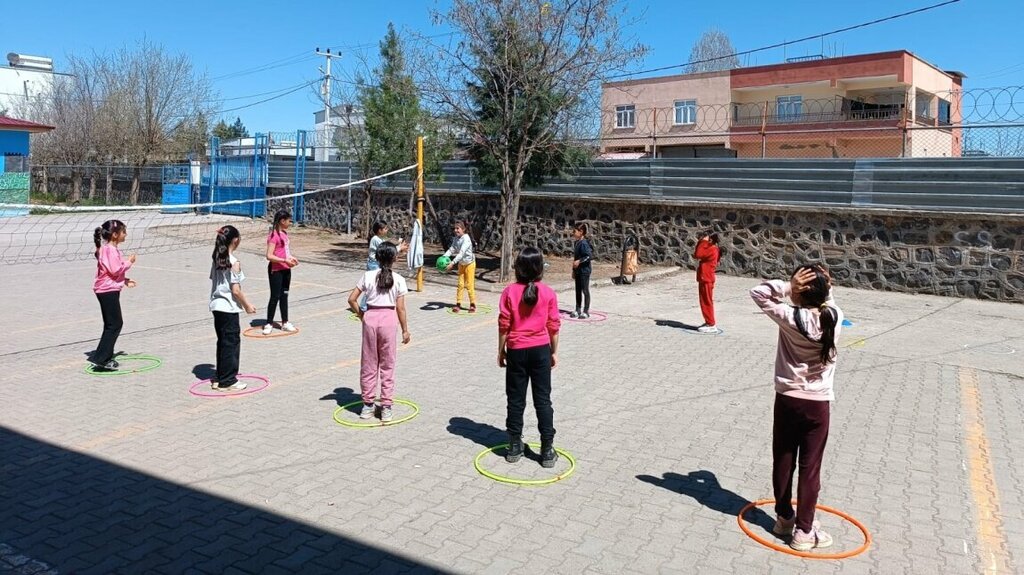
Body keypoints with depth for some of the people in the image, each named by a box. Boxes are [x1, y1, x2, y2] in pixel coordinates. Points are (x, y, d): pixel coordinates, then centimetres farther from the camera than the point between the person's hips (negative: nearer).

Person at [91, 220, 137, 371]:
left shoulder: (111, 249, 16)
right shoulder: (110, 250, -17)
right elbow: (115, 270, -24)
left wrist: (124, 280, 17)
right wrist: (128, 262, -13)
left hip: (109, 290, 11)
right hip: (108, 291, -11)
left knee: (113, 325, 15)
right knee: (114, 325, -9)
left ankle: (106, 358, 21)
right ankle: (99, 358, -8)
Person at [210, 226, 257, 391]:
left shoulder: (217, 259, 5)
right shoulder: (234, 262, -17)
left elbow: (214, 282, 11)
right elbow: (236, 291, -19)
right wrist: (247, 305, -5)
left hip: (217, 306, 8)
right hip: (229, 308, -8)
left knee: (223, 342, 17)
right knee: (231, 343, 2)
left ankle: (220, 378, 25)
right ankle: (227, 381, 9)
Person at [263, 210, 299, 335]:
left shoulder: (284, 233, 10)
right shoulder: (274, 235, -16)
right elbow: (269, 256, -21)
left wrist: (291, 258, 6)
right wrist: (285, 260, -25)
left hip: (286, 269, 8)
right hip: (276, 270, -8)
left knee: (284, 296, 14)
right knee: (275, 297, -1)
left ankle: (285, 322, 22)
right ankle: (269, 324, 10)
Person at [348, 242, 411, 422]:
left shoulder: (368, 276, -1)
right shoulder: (398, 280, -4)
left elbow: (352, 300, -3)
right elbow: (400, 308, -4)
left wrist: (361, 315, 11)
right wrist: (405, 330, 5)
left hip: (370, 317, 1)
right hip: (388, 319, -1)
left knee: (368, 363, 12)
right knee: (387, 365, 8)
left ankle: (368, 404, 21)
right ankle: (386, 406, 12)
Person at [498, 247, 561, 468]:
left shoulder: (510, 292, -9)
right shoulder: (548, 293, -7)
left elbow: (504, 325, -6)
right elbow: (553, 325, -2)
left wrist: (501, 351, 5)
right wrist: (554, 352, 9)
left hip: (516, 350, 0)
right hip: (540, 350, 1)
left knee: (516, 400, 10)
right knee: (543, 400, 6)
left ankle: (514, 446, 16)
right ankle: (547, 450, 8)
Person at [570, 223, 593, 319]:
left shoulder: (584, 243, -18)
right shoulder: (576, 243, 10)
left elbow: (590, 256, -25)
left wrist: (579, 261, -28)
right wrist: (574, 270, 20)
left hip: (584, 270, -9)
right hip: (578, 270, 9)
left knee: (585, 290, -1)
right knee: (578, 290, 14)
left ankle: (586, 311, 7)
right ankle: (578, 310, 23)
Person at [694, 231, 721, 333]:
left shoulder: (712, 249, -17)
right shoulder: (709, 249, 14)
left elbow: (698, 255, -24)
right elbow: (697, 255, 14)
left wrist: (702, 242, -17)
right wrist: (700, 242, 8)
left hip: (706, 280, -10)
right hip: (704, 279, 10)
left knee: (706, 302, -6)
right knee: (705, 302, 16)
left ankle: (711, 325, -2)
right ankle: (709, 323, 23)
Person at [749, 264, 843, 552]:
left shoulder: (789, 317, -17)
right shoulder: (833, 317, -9)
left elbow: (758, 293, -7)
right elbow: (827, 302, 15)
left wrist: (786, 286, -16)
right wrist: (826, 286, -3)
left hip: (787, 400, -1)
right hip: (818, 404, 1)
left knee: (783, 462, 15)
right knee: (810, 468, 8)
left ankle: (784, 518, 30)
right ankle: (803, 530, 14)